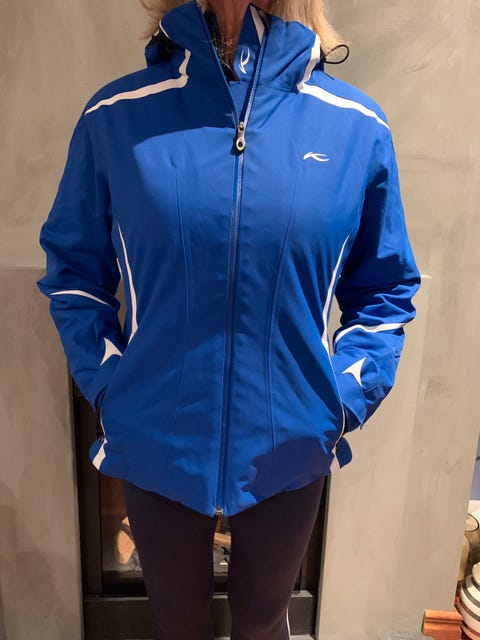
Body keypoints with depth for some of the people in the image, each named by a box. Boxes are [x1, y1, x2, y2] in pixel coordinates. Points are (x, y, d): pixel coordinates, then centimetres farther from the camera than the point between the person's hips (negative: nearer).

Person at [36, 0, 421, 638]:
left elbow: (386, 289, 3)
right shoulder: (114, 117, -6)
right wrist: (109, 385, -5)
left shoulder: (359, 127, -5)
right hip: (154, 444, 0)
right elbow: (71, 269, 3)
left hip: (290, 449, 1)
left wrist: (343, 402, -6)